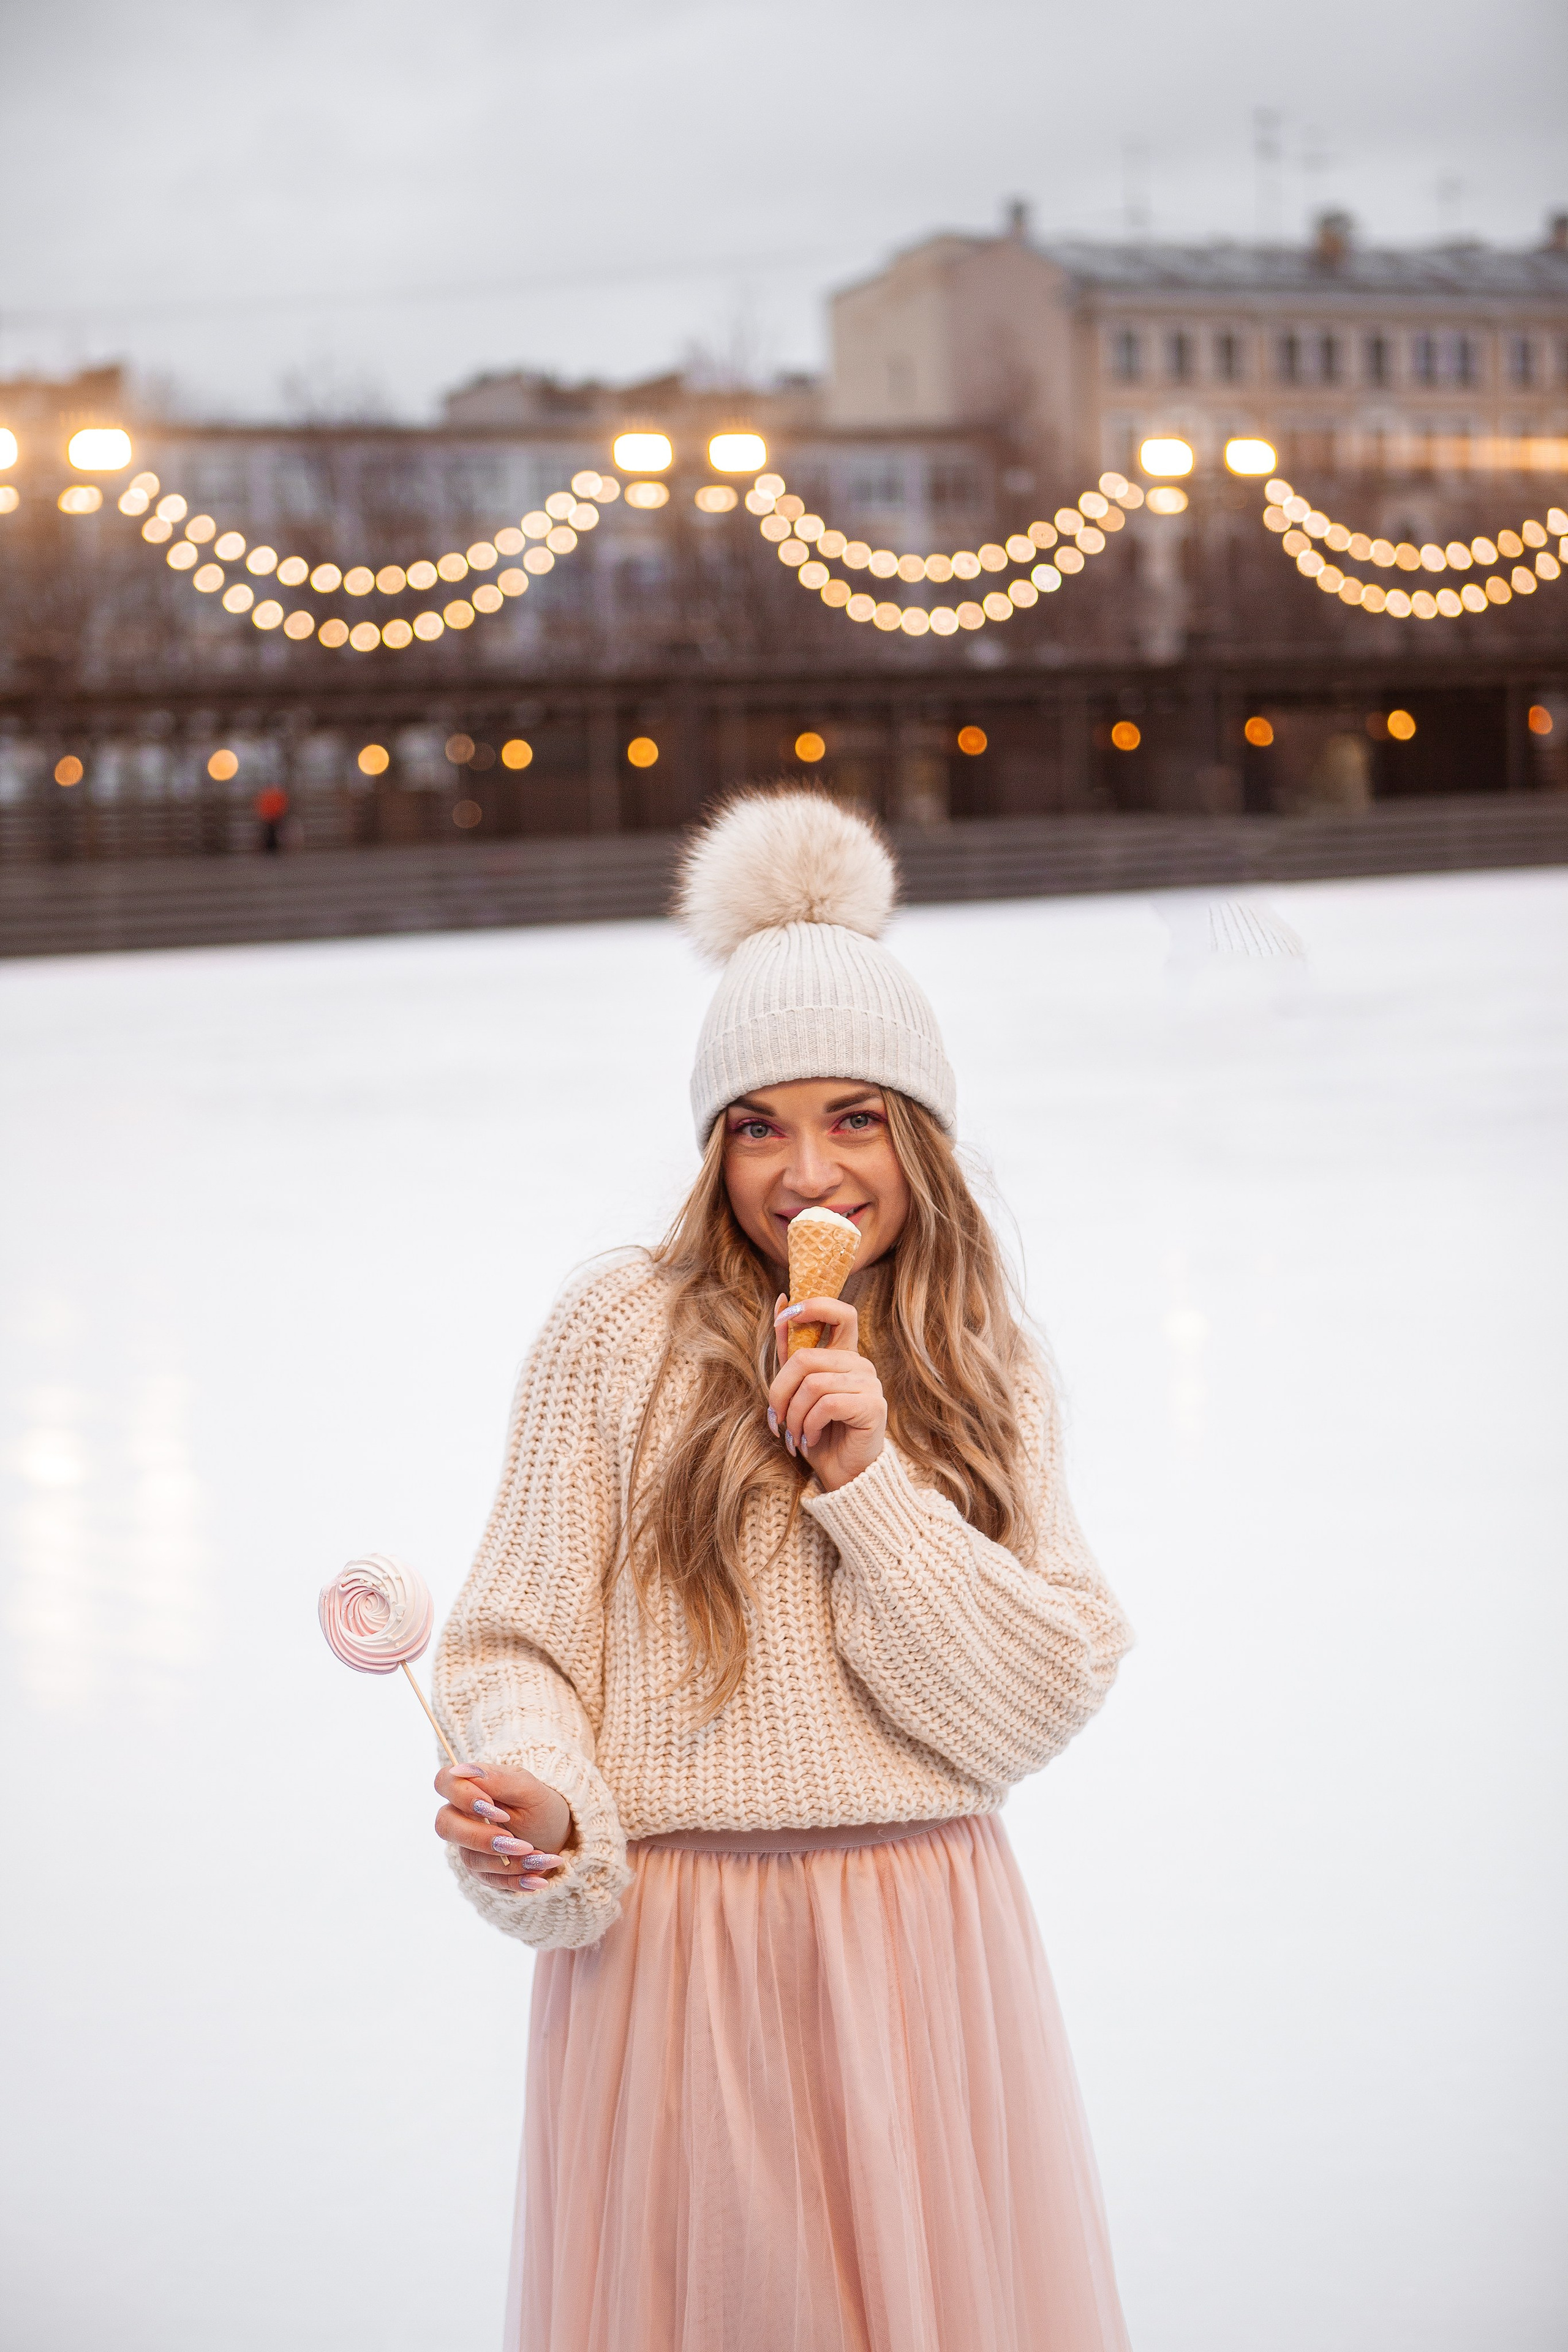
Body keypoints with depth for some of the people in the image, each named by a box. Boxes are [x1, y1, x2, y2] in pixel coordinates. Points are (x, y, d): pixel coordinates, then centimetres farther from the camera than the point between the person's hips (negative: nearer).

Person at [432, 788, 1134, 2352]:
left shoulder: (989, 1382, 6)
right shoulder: (622, 1334, -2)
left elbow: (1042, 1707, -3)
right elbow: (518, 1642, -4)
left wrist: (872, 1475, -13)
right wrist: (538, 1817, -24)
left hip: (923, 1944, 2)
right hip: (671, 1941, -2)